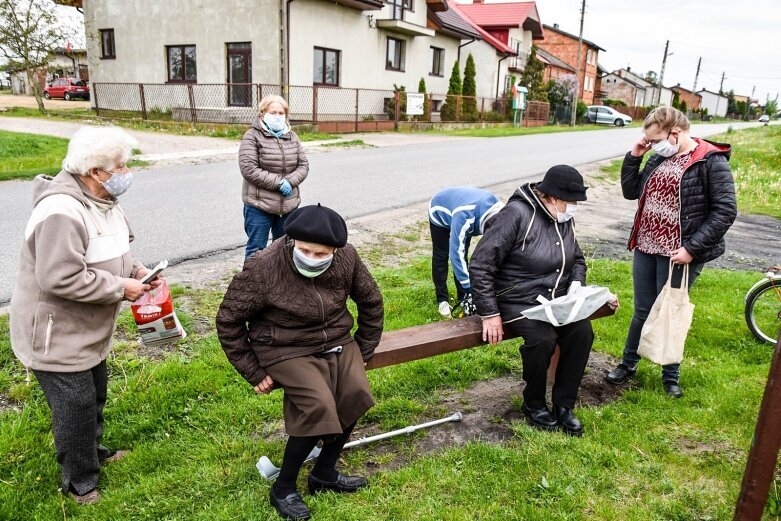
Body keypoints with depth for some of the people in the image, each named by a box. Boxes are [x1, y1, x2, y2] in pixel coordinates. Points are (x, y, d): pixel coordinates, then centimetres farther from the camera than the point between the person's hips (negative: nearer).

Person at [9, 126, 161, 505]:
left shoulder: (101, 200, 3)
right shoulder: (62, 213, -30)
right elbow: (61, 279, -34)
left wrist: (135, 270, -3)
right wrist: (120, 288, -25)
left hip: (87, 331, 10)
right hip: (55, 337, -10)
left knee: (95, 394, 25)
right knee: (76, 406, 4)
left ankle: (93, 452, 48)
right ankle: (80, 482, 26)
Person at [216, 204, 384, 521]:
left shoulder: (347, 258, -11)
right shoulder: (263, 269, -22)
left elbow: (371, 301, 7)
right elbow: (228, 320, -9)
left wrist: (363, 352, 8)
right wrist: (254, 373, -7)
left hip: (337, 341, 5)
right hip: (287, 350, -5)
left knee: (355, 394, -16)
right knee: (318, 407, -23)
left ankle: (324, 473, 9)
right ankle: (283, 489, 1)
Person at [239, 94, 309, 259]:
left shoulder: (292, 137, 10)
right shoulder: (252, 136, -6)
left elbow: (303, 165, 8)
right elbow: (249, 169, -15)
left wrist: (290, 182, -13)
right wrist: (278, 182, -18)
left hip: (289, 205, 5)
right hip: (259, 205, -5)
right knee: (257, 250, 1)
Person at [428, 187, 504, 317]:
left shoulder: (496, 211, -27)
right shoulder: (464, 216, -47)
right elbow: (456, 252, -46)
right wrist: (469, 286, -44)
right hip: (440, 213, -5)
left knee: (463, 256, 5)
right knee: (441, 257, -1)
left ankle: (463, 296, 15)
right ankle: (442, 300, 10)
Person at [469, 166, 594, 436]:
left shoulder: (564, 219, 5)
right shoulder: (516, 214, -19)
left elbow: (577, 259, 22)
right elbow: (480, 265, -21)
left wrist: (576, 283, -1)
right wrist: (490, 314, -21)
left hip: (556, 299, 7)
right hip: (516, 302, -7)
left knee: (582, 331, -19)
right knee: (543, 339, -30)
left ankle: (563, 405, -2)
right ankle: (533, 405, -2)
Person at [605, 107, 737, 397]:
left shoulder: (710, 161, -11)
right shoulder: (659, 158, 7)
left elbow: (725, 211, -15)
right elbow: (631, 192, 14)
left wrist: (692, 248, -19)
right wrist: (634, 156, 2)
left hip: (678, 254, -5)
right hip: (645, 249, 5)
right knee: (642, 311, 16)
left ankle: (671, 376, 27)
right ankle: (628, 364, 32)